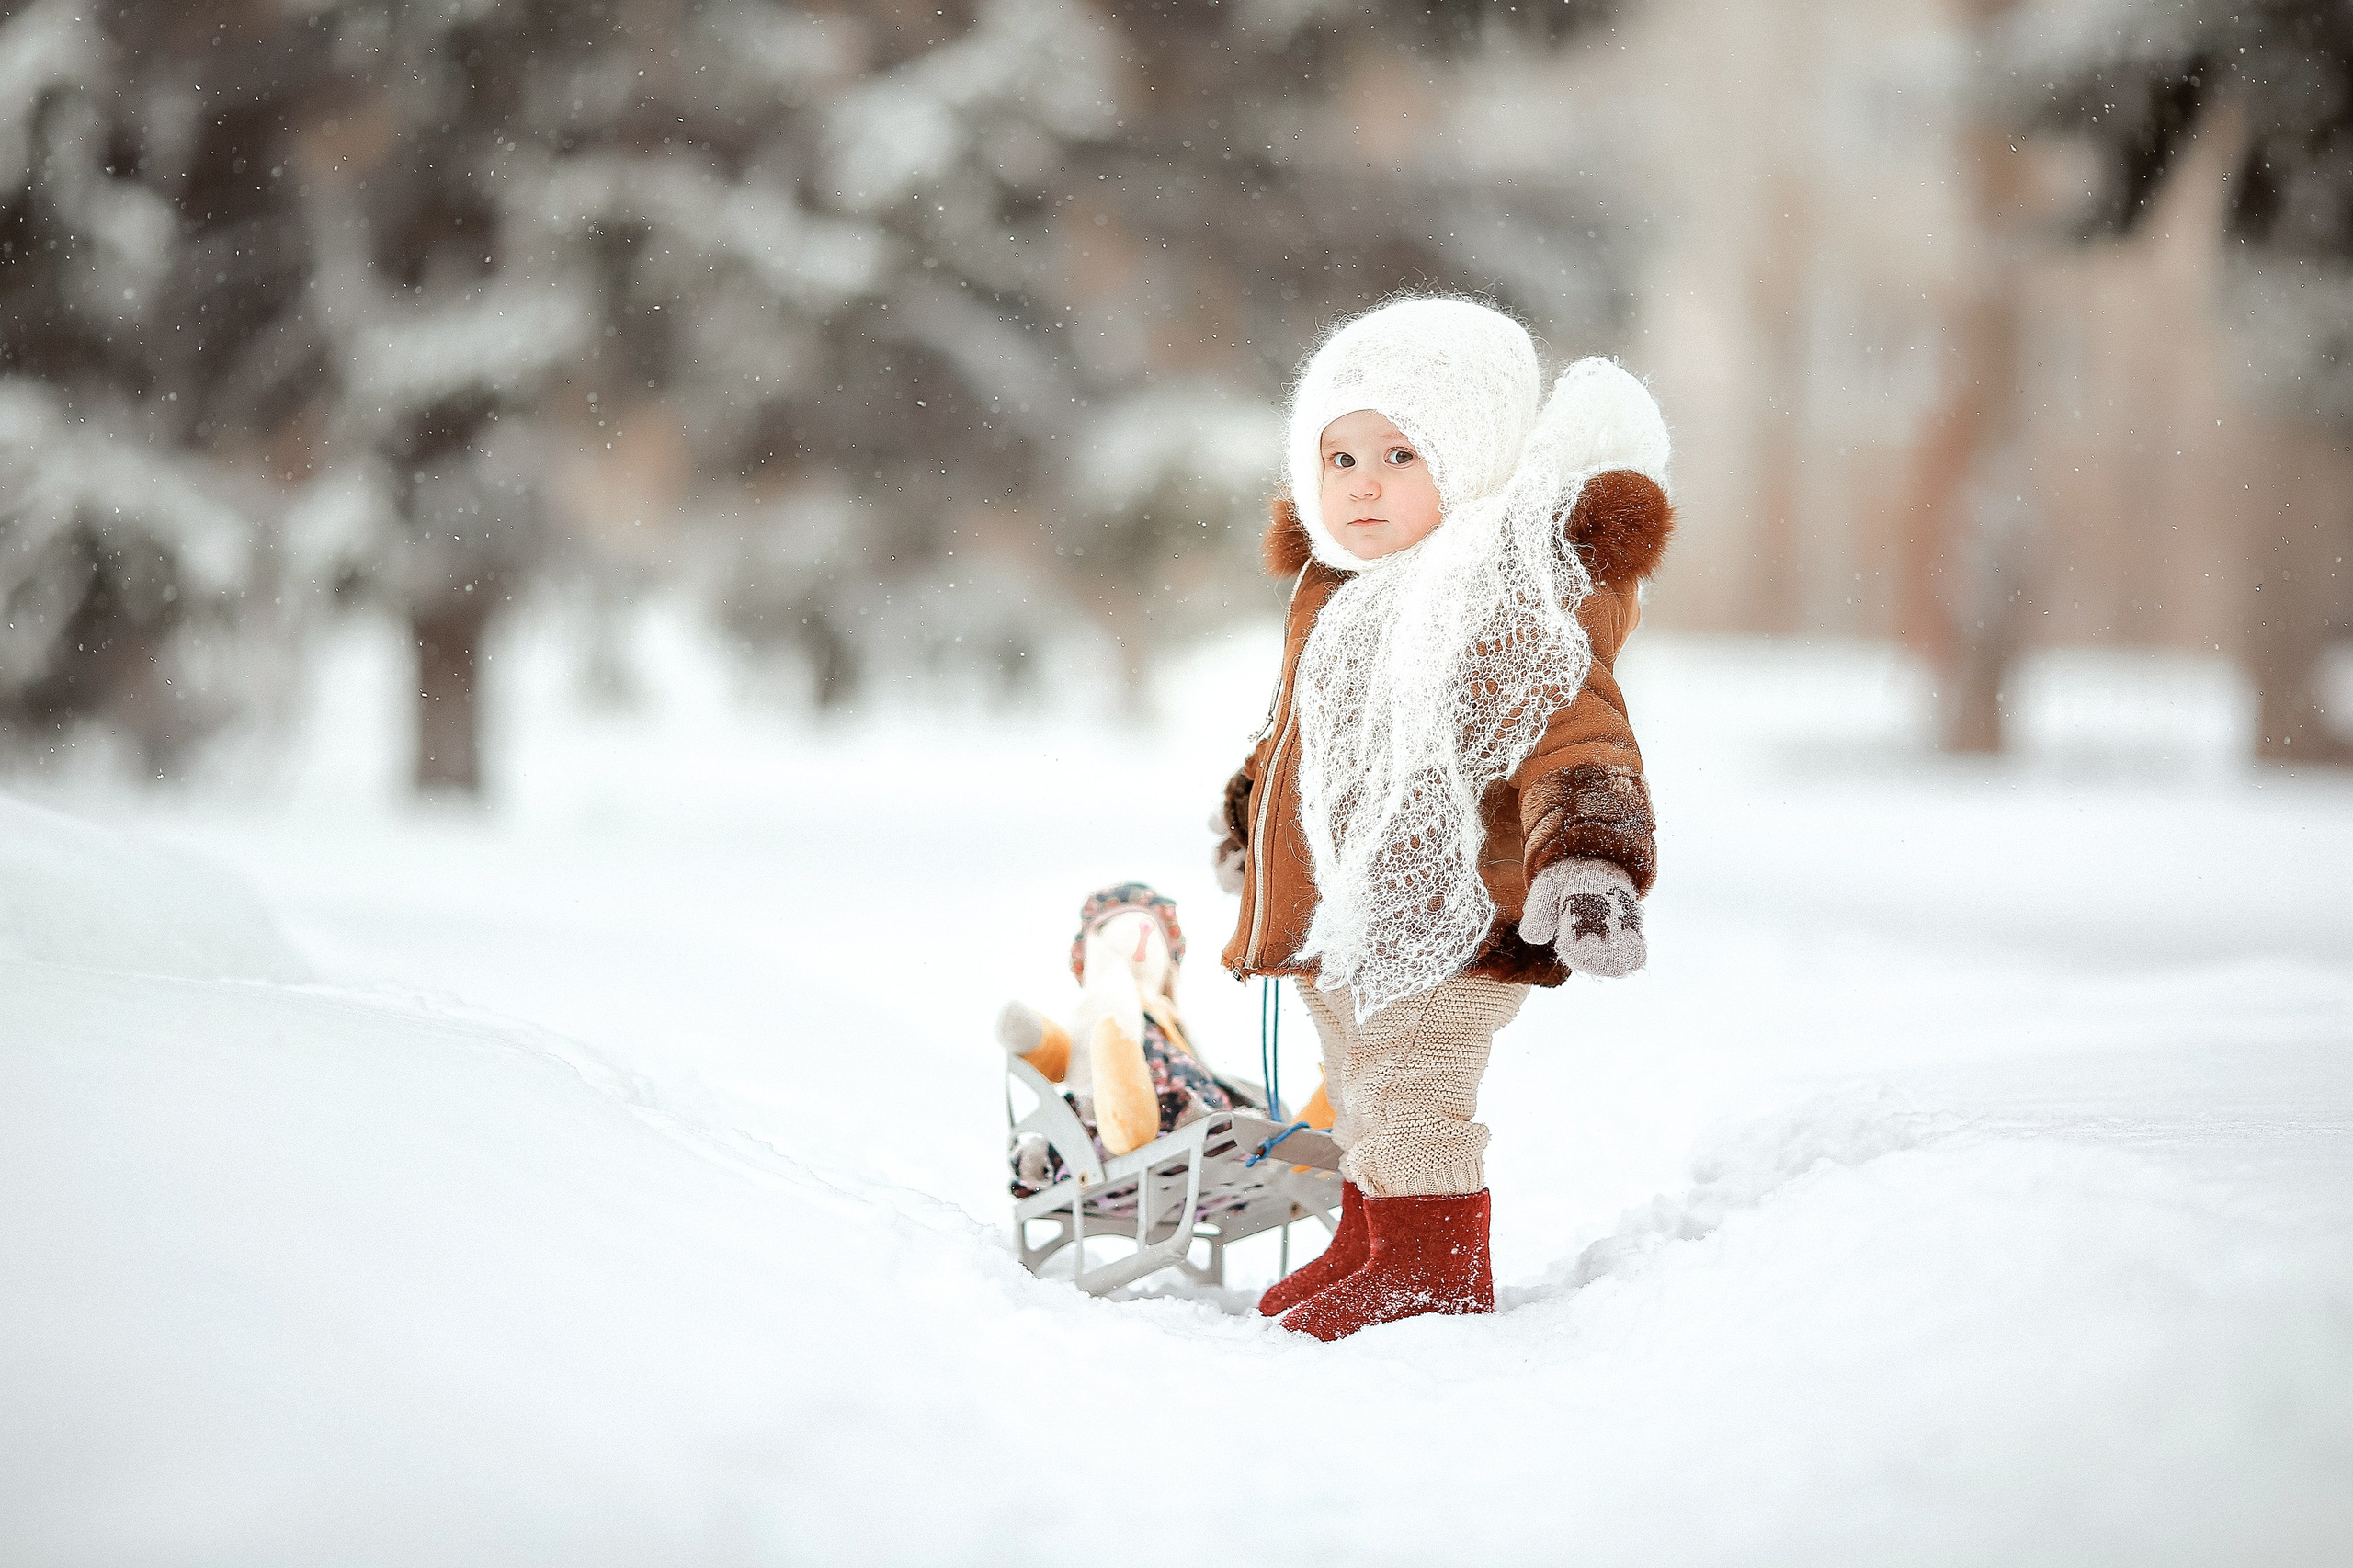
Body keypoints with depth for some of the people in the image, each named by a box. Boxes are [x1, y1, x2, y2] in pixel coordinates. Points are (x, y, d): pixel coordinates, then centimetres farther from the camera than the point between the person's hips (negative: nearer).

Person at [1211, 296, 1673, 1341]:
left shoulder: (1512, 595, -17)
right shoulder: (1335, 587, 11)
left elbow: (1571, 725, -27)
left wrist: (1585, 858, -41)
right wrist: (1250, 814, 42)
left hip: (1444, 917, -9)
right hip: (1333, 920, 9)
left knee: (1416, 1101, -3)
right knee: (1362, 1103, 21)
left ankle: (1435, 1270, 10)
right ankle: (1372, 1244, 34)